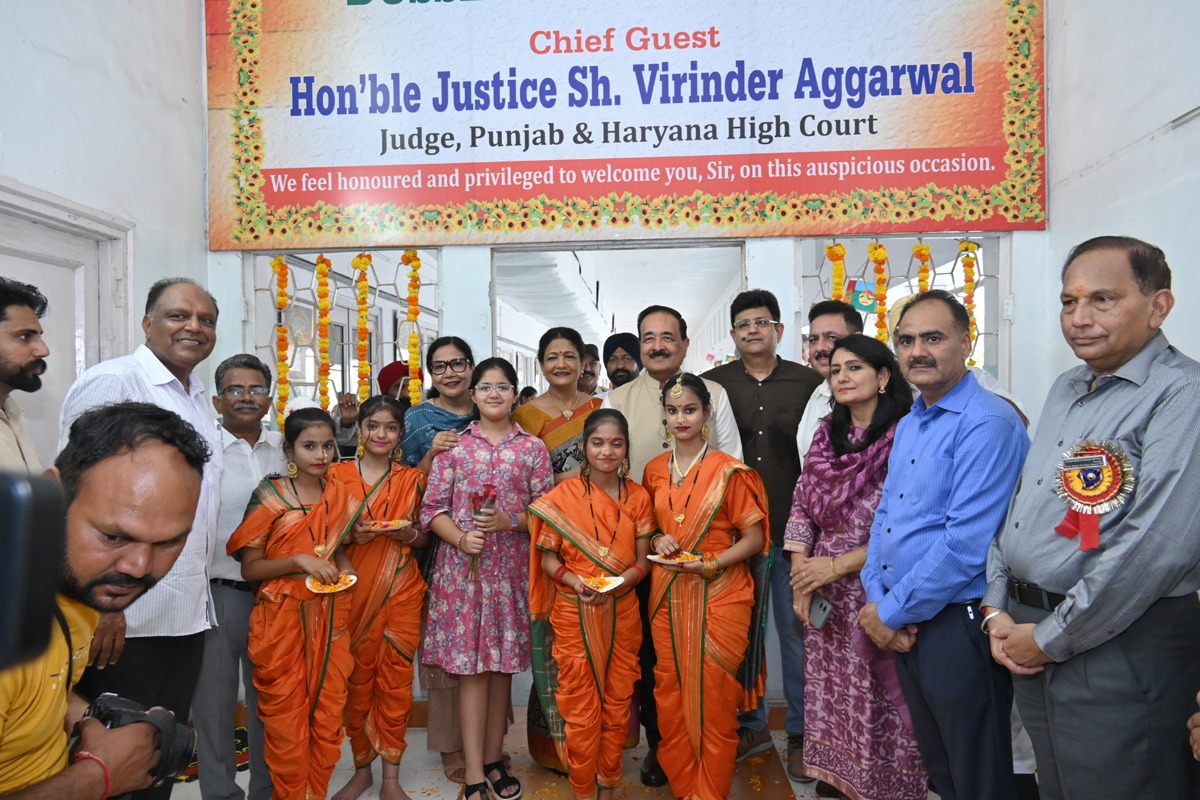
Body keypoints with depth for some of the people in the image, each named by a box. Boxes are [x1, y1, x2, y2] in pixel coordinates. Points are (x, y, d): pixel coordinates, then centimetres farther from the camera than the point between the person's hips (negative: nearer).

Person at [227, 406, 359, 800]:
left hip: (329, 616, 4)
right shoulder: (269, 495, -7)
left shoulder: (338, 494, 6)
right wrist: (300, 561, -21)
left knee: (328, 716, 9)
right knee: (286, 720, 5)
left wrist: (343, 566, 0)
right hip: (282, 617, -4)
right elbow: (250, 568, -7)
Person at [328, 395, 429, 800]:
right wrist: (351, 535, -14)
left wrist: (410, 533, -8)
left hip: (402, 590, 1)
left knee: (395, 680, 3)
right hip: (354, 591, -1)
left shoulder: (412, 479, 7)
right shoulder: (338, 474, 2)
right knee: (357, 679, 6)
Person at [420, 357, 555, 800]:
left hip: (512, 568, 1)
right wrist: (461, 538, -15)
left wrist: (509, 521, -14)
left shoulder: (533, 448, 4)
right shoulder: (454, 446, 3)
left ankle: (493, 758, 26)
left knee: (503, 663, 9)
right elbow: (433, 509, 1)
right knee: (470, 666, 1)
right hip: (463, 566, -1)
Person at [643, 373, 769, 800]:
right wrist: (657, 541, -2)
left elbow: (753, 539, -5)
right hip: (668, 595, 4)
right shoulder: (655, 470, 7)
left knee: (713, 700, 3)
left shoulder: (729, 470, -7)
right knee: (671, 698, 9)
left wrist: (709, 564, -18)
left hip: (718, 596, -4)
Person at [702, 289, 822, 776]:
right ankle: (751, 726, 29)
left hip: (793, 528, -1)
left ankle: (800, 732, 25)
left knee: (797, 630, 8)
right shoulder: (713, 384, 4)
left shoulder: (809, 384, 1)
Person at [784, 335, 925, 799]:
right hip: (825, 597, 5)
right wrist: (800, 575, -1)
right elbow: (800, 506, 9)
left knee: (879, 700, 6)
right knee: (830, 692, 16)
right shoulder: (826, 435, 6)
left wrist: (836, 565, -14)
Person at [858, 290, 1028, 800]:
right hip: (904, 623, 8)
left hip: (959, 624, -8)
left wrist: (893, 613, -15)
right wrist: (877, 601, 0)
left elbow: (966, 544, -24)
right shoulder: (907, 425, 11)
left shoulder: (988, 424, -18)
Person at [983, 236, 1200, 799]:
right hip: (1032, 648, 8)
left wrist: (1049, 639, -16)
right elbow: (1017, 501, 13)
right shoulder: (1065, 390, 11)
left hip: (1122, 651, -7)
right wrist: (998, 610, 4)